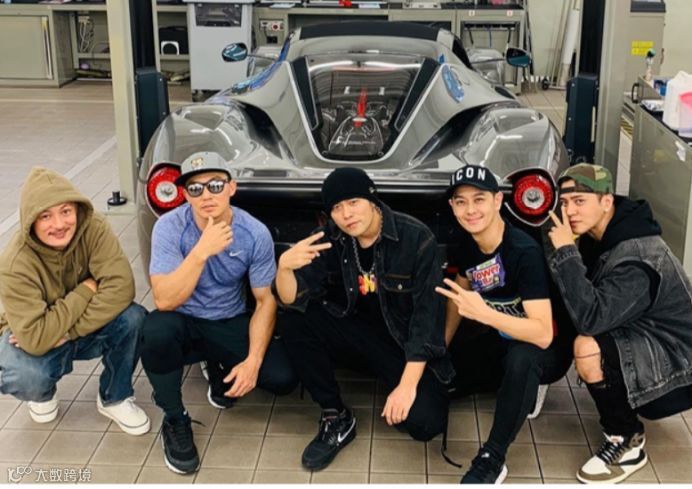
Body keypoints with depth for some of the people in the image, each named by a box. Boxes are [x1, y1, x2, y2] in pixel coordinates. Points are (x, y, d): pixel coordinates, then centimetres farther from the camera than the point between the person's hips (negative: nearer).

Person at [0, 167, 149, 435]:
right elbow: (36, 338, -35)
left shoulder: (94, 229, -23)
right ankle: (42, 394, 7)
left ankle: (113, 399, -1)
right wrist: (87, 290, -28)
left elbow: (121, 287, -31)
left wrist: (67, 332, -33)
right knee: (24, 378, -35)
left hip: (88, 332, 3)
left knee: (133, 318, -28)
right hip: (38, 341, -2)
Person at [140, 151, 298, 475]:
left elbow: (266, 300, -8)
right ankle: (174, 421, -9)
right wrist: (201, 252, -40)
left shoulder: (255, 234, -15)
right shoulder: (169, 227, -21)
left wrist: (252, 361, -19)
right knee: (156, 331, -37)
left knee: (283, 378, -20)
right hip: (184, 324, -2)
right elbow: (164, 301, -29)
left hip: (231, 324, 2)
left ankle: (221, 370, 16)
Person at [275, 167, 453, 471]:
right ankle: (335, 417, -9)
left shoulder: (416, 238, -18)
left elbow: (428, 314, -18)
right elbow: (293, 300, -13)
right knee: (294, 321, -23)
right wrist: (285, 267, -36)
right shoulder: (329, 239, -7)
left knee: (425, 422, -27)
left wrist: (408, 384, -24)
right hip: (356, 335, 4)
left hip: (404, 342, -3)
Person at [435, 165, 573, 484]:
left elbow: (543, 335, -37)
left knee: (521, 357, -41)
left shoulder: (525, 251, -30)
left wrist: (484, 313, -46)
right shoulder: (466, 243, -8)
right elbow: (458, 294, 11)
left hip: (547, 350, -8)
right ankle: (522, 385, 15)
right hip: (501, 339, 8)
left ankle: (492, 458, -24)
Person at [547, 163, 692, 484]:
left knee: (588, 349, -31)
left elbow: (591, 318, -36)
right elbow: (588, 301, 9)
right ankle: (623, 419, 17)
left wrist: (565, 252, -32)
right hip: (644, 340, 10)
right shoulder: (598, 237, -1)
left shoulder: (637, 258, -29)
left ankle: (627, 443, -8)